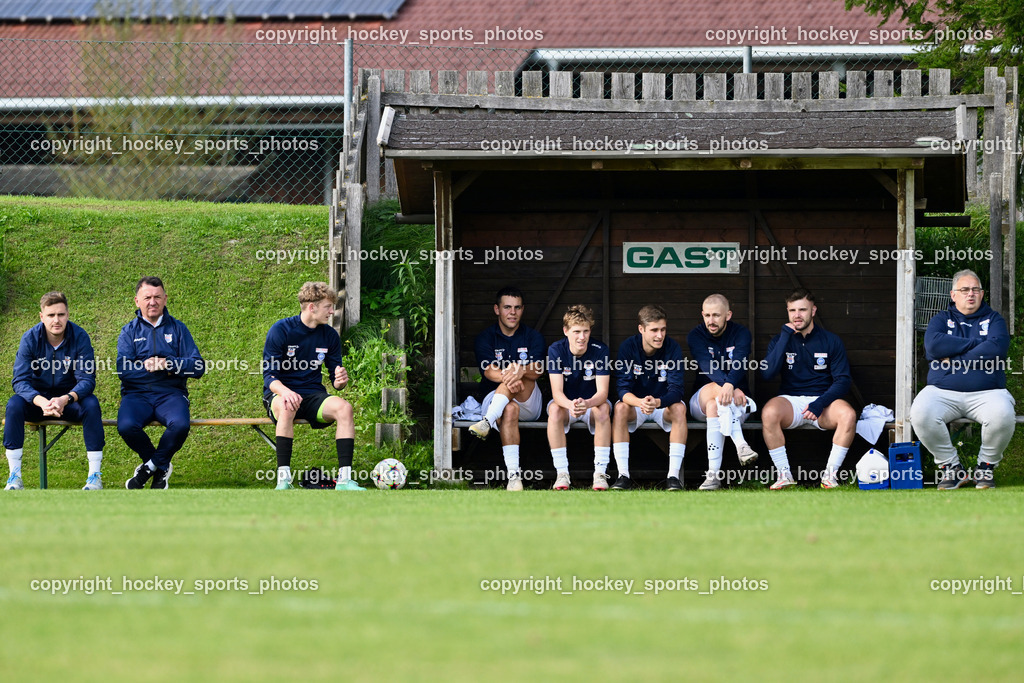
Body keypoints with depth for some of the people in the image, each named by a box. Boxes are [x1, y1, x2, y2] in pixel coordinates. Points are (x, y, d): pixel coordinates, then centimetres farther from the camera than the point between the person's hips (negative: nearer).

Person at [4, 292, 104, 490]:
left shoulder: (79, 337, -15)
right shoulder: (30, 338, -13)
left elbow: (87, 379, -18)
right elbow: (20, 381, -19)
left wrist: (65, 399, -39)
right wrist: (42, 403, -39)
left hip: (70, 399, 0)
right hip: (38, 397, 0)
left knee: (91, 403, -31)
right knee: (14, 404, -29)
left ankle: (95, 475, -26)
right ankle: (14, 477, -26)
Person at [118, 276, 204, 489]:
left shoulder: (177, 328, 13)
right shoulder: (129, 331, 13)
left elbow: (198, 367, 2)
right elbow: (122, 369, -2)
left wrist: (169, 364, -12)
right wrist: (147, 366, -13)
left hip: (170, 393, 0)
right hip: (136, 394, 0)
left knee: (180, 424, -35)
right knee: (126, 427, -34)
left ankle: (150, 466, -7)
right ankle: (162, 467, -4)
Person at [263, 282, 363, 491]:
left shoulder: (329, 335, 6)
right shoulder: (280, 330, -7)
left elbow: (335, 380, 11)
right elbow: (269, 376, -11)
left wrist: (340, 381, -15)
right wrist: (285, 392, -33)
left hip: (313, 395, 4)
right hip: (280, 394, -4)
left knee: (344, 407, -28)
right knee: (287, 408, -40)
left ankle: (344, 479, -31)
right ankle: (283, 478, -37)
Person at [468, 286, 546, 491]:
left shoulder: (533, 337, 10)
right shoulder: (485, 338, 7)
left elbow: (538, 370, -9)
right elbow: (489, 370, -12)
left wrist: (521, 371, -35)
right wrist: (507, 377, -36)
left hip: (529, 403, 1)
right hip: (494, 399, -1)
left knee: (521, 380, -30)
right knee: (510, 409, -37)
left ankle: (487, 421, -45)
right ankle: (513, 474, -49)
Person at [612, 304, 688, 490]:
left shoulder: (673, 348, -16)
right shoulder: (628, 347, -15)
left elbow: (676, 390, -23)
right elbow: (623, 388, -21)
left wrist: (657, 403, -45)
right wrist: (640, 403, -44)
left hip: (664, 405, 0)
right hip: (636, 403, 0)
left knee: (679, 408, -31)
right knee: (620, 408, -31)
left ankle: (673, 475, -33)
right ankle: (623, 475, -31)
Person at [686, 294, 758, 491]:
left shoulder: (741, 334, -1)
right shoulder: (696, 336, -1)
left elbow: (740, 364, -22)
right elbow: (708, 366, -21)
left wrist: (730, 385, -45)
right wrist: (731, 388, -40)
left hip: (738, 402, 0)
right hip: (701, 399, 0)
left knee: (715, 406, -35)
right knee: (718, 389, -35)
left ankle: (714, 473, -45)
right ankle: (740, 445, -50)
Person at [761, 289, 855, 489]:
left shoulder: (831, 341, 7)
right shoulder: (779, 341, 9)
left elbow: (843, 380, 1)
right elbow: (767, 373, -8)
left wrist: (820, 403, -16)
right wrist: (786, 336, -11)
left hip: (824, 400, 0)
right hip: (791, 400, 0)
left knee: (848, 414, -32)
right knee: (769, 413, -34)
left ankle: (831, 473, -21)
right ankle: (784, 474, -25)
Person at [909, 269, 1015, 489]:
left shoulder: (994, 319, 15)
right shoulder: (941, 320, 17)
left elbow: (997, 348, -7)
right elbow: (933, 345, -6)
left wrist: (955, 361, -9)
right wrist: (976, 344, -5)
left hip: (986, 392, -1)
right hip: (942, 392, 1)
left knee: (1003, 416, -35)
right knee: (920, 414, -32)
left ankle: (985, 466, -8)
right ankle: (951, 467, -13)